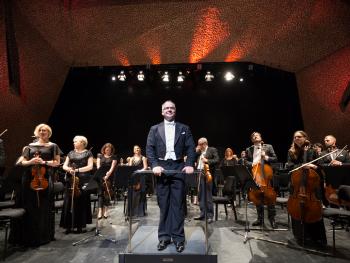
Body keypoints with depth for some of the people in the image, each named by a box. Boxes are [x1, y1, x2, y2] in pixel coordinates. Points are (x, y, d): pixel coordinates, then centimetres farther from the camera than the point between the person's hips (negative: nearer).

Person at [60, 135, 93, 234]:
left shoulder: (88, 153, 1)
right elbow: (64, 166, 9)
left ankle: (81, 225, 12)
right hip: (71, 179, 4)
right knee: (69, 202, 2)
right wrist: (69, 169, -12)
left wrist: (78, 170, -16)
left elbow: (90, 166, -7)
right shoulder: (71, 153, 14)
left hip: (83, 180, -4)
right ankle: (69, 225, 12)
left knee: (82, 202, 1)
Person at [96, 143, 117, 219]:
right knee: (100, 192, -9)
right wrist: (101, 174, -14)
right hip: (100, 176, 1)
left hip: (109, 177, -1)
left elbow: (112, 168, -7)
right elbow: (98, 166, 1)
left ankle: (105, 210, 6)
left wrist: (107, 175, -21)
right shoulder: (100, 156, 9)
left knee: (107, 193, -1)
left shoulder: (113, 157, 2)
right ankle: (100, 211, -13)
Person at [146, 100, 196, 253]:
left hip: (178, 167, 0)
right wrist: (154, 165, -13)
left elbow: (190, 148, 3)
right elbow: (149, 149, 1)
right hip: (161, 167, 1)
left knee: (178, 204, 3)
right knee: (163, 204, 7)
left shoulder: (184, 128, 10)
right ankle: (164, 237, 18)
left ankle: (178, 237, 13)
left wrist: (190, 164, -12)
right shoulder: (155, 129, 10)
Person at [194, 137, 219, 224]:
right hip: (200, 174, 7)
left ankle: (210, 215, 4)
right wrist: (196, 152, 4)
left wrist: (207, 161, -20)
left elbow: (217, 160, -10)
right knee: (201, 195, 11)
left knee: (208, 196, -5)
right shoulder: (199, 152, 18)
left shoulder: (212, 150, 0)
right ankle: (203, 214, 21)